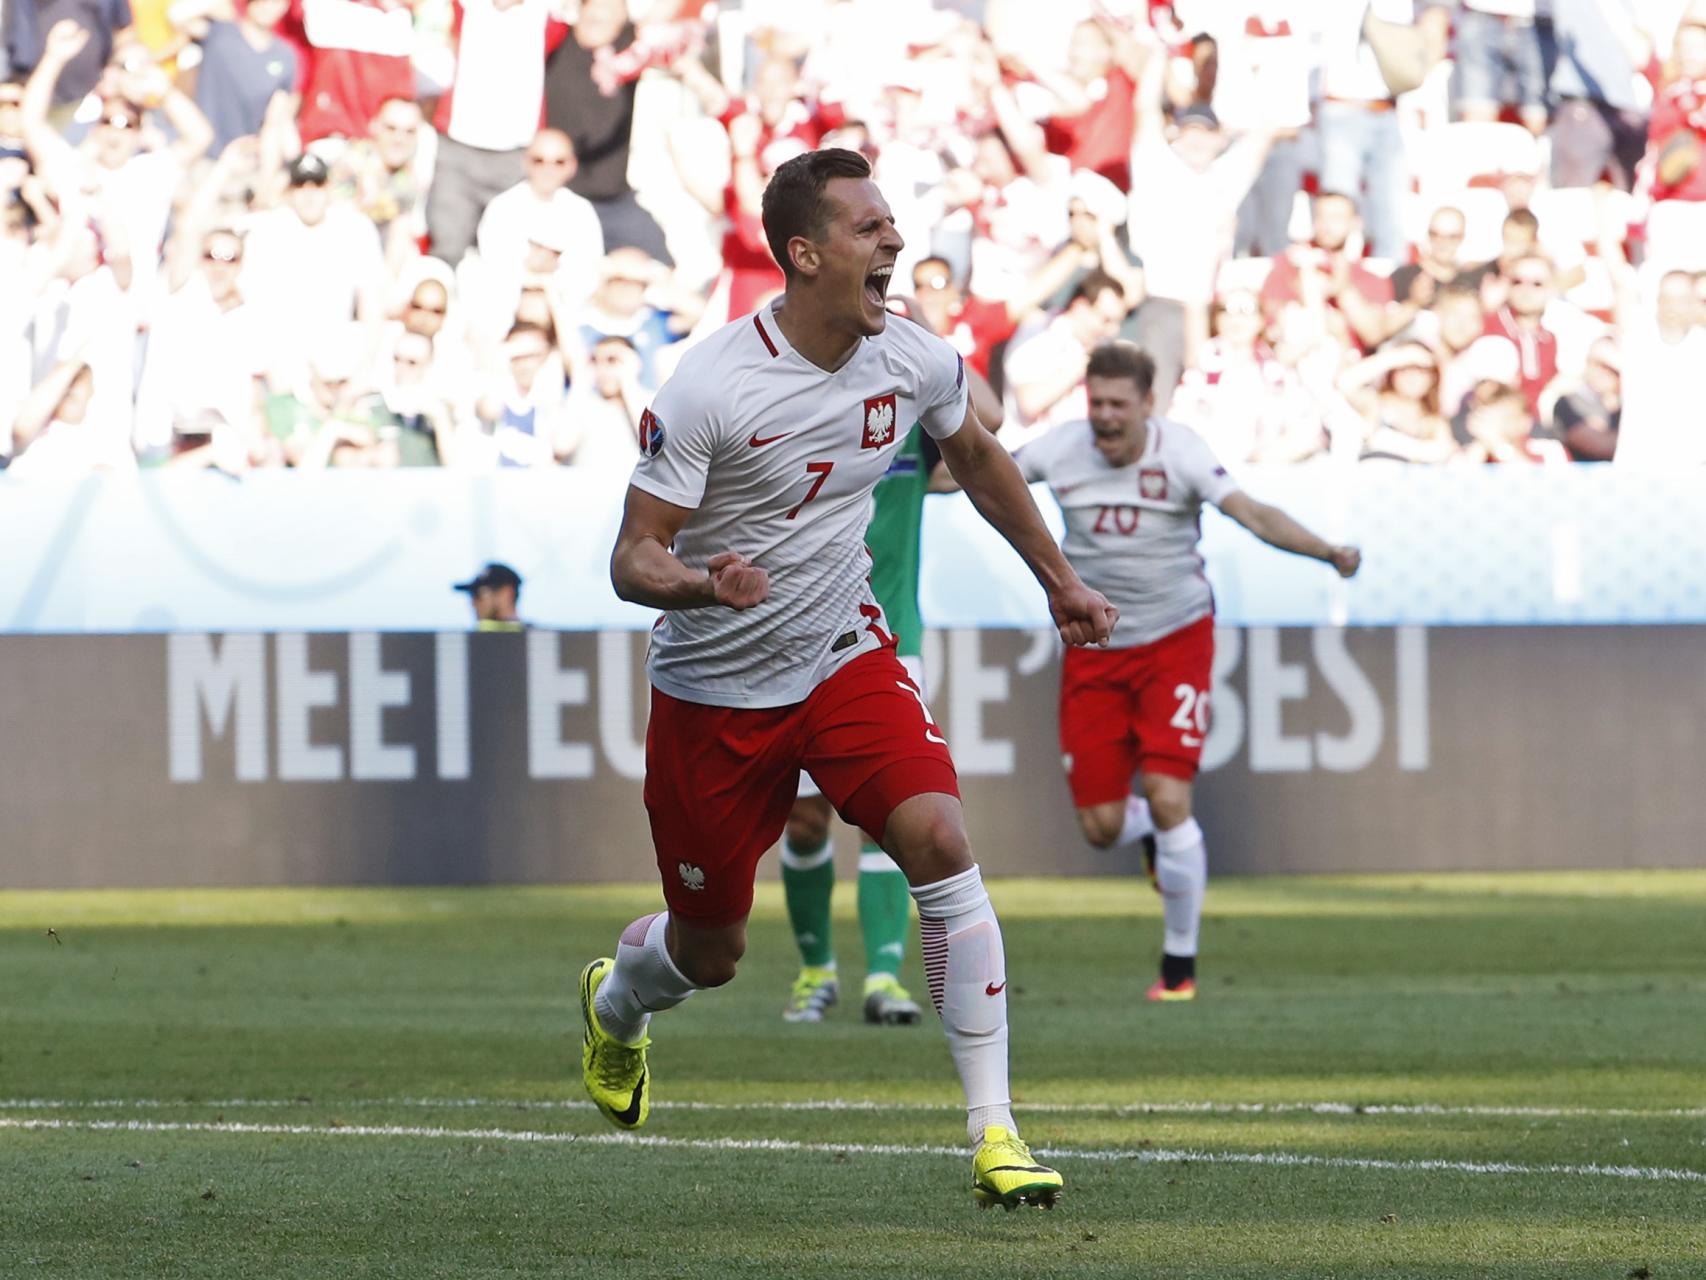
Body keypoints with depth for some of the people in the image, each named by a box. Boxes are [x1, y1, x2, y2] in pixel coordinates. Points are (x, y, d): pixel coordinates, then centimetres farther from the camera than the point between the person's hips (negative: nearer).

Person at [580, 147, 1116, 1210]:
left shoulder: (914, 362, -7)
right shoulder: (709, 391, -23)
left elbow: (977, 458, 16)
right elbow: (634, 561, -20)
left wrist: (1060, 580, 22)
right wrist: (705, 585, -42)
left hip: (846, 657, 3)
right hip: (715, 687, -3)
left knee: (940, 841, -22)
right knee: (711, 949, 9)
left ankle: (996, 1131, -18)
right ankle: (615, 1003, 49)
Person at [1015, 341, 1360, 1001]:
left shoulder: (1179, 451, -16)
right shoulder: (1060, 450, -7)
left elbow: (1251, 513, -28)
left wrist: (1327, 551, -42)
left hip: (1176, 638, -3)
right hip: (1094, 649, 3)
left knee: (1167, 797, -16)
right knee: (1101, 827, 0)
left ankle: (1180, 964, 0)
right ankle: (1160, 830, 39)